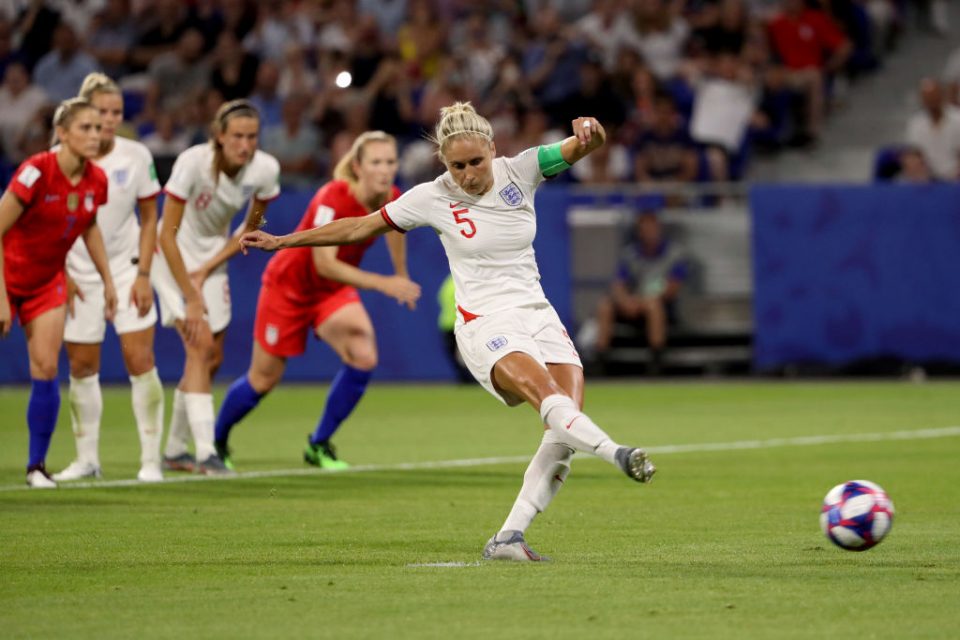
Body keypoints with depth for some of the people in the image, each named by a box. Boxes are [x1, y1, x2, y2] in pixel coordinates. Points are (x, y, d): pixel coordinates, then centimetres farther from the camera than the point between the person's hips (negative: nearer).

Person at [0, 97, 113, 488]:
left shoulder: (96, 181, -8)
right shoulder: (36, 172, -26)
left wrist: (107, 279, 12)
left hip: (47, 283, 4)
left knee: (45, 369, -7)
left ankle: (37, 465, 4)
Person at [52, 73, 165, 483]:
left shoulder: (136, 156, -7)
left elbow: (149, 218, 2)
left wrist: (143, 274, -5)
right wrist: (60, 274, -5)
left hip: (126, 267, 0)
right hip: (78, 274, 0)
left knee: (140, 360, -8)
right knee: (81, 366, 5)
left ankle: (151, 460, -3)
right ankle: (87, 458, 17)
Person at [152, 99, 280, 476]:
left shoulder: (265, 169, -16)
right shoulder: (193, 162, -29)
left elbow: (251, 229, 1)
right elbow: (166, 236, -25)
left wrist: (208, 268, -9)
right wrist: (190, 298, -25)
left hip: (213, 258, 6)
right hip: (173, 258, -6)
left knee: (212, 359, 8)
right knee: (200, 344, -21)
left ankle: (175, 450, 25)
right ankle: (205, 452, -25)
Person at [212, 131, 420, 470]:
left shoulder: (393, 199, -16)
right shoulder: (333, 198, -34)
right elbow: (324, 264, -40)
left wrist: (402, 277, 22)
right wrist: (383, 284, -46)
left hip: (334, 289, 5)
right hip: (289, 285, -5)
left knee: (363, 358, -21)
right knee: (264, 379, 6)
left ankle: (318, 445, -2)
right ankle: (216, 441, 35)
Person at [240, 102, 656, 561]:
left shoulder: (520, 170, 1)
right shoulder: (433, 198, -3)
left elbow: (579, 148, -9)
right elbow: (359, 228, 7)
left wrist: (589, 134, -35)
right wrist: (280, 241, 10)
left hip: (538, 315, 3)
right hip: (486, 325, -3)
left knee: (563, 434, -14)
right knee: (549, 397, -32)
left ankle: (508, 538, -13)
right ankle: (617, 454, -51)